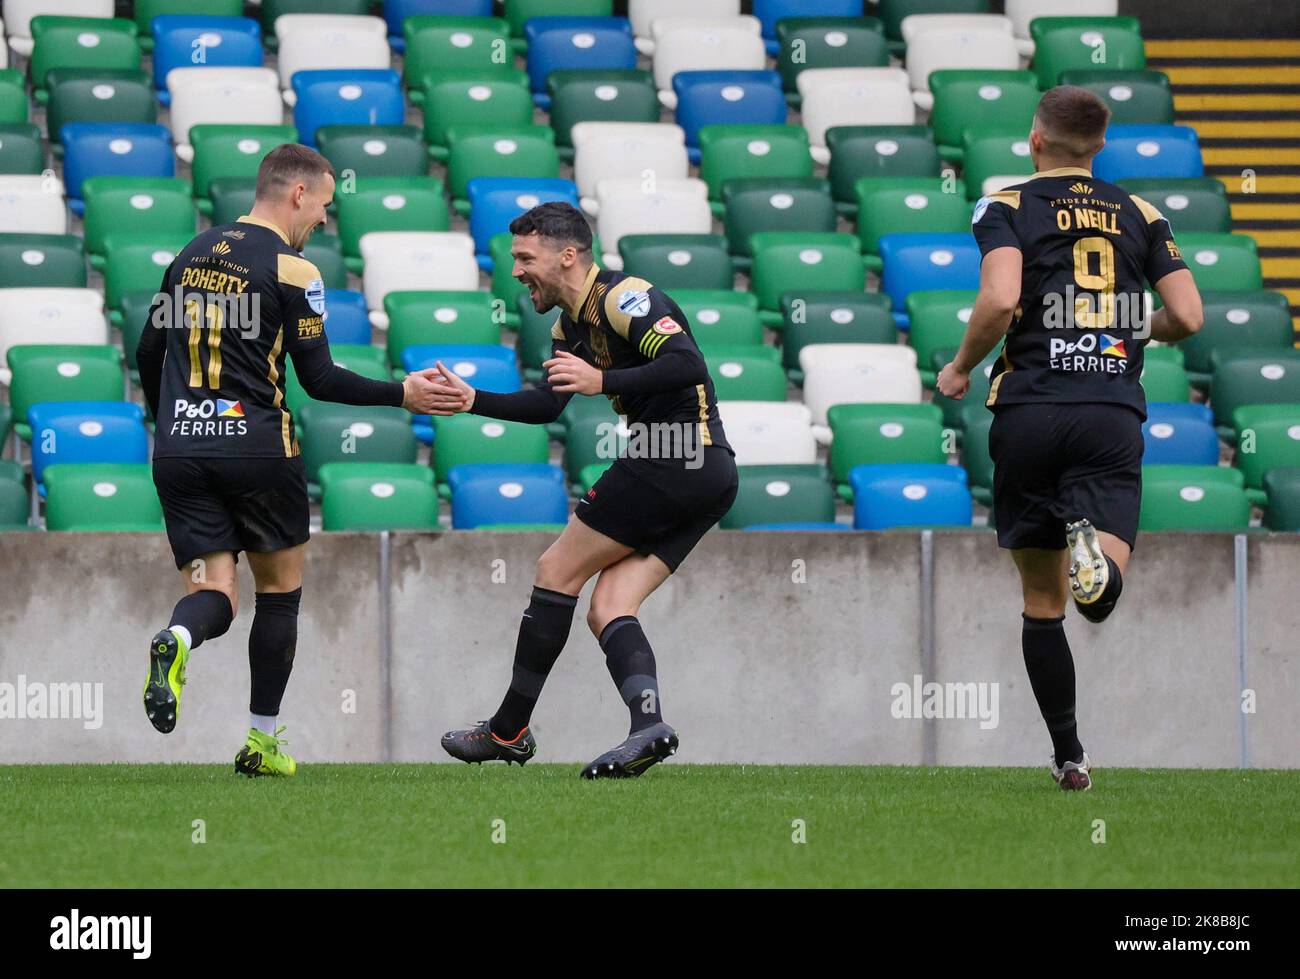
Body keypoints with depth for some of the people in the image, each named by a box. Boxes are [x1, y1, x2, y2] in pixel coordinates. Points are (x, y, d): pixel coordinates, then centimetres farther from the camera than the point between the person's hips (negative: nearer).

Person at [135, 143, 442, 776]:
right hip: (256, 451, -4)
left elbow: (148, 354, 18)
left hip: (179, 451, 4)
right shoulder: (292, 272, -7)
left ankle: (176, 642, -33)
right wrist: (401, 394, 2)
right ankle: (262, 741, 15)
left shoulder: (192, 255, 12)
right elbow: (320, 380, -8)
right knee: (281, 587, 14)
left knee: (212, 590, 3)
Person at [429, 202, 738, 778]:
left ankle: (509, 731, 5)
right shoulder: (570, 324, 19)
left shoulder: (622, 298, -12)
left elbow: (688, 365, -23)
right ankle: (648, 724, -21)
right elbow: (546, 406, 23)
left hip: (669, 462, -10)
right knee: (607, 611, 1)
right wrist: (471, 401, 13)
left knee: (557, 570, -1)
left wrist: (602, 381, -27)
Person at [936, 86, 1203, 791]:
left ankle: (1068, 755, 12)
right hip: (1114, 416, 1)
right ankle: (1093, 548, -44)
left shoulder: (1008, 208, 3)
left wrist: (960, 369, 1)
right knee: (1100, 597, -10)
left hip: (1028, 413, -1)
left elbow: (1000, 299, -15)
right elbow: (1188, 317, 6)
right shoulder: (1139, 216, 12)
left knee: (1042, 599, 11)